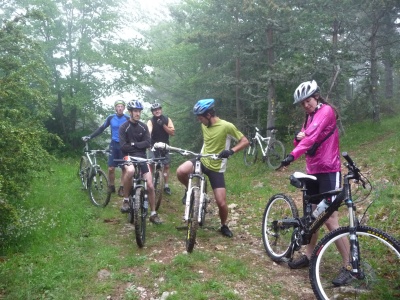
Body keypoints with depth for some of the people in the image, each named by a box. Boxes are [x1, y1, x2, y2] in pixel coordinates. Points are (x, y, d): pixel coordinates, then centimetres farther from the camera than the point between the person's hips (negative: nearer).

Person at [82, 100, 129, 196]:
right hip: (114, 145, 1)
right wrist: (89, 136, -3)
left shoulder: (128, 119, -6)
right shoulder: (111, 118, -1)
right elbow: (101, 129, 4)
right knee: (111, 168, -2)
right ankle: (111, 186, 16)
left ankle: (121, 188, 14)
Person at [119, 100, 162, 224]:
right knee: (130, 171, -40)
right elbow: (123, 147, -14)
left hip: (142, 157, 4)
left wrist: (134, 144, -12)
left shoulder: (143, 126, 6)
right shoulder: (123, 127, -5)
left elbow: (147, 143, -3)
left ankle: (153, 214, 9)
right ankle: (126, 200, -19)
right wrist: (139, 146, -10)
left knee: (150, 186, -6)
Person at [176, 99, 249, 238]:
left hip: (216, 168, -4)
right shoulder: (204, 125, 1)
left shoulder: (226, 126, -18)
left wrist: (231, 151, -31)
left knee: (221, 203, -5)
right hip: (202, 161, 4)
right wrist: (201, 150, 11)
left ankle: (224, 226, 25)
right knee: (181, 172, -27)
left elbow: (245, 141, -16)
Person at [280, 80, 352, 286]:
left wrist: (293, 155, -39)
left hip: (328, 171, -8)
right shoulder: (310, 117, 16)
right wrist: (298, 137, -8)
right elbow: (304, 139, 16)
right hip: (312, 171, 8)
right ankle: (309, 256, 27)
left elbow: (313, 136, -27)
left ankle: (349, 267, 3)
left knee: (330, 220, -9)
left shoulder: (326, 111, -11)